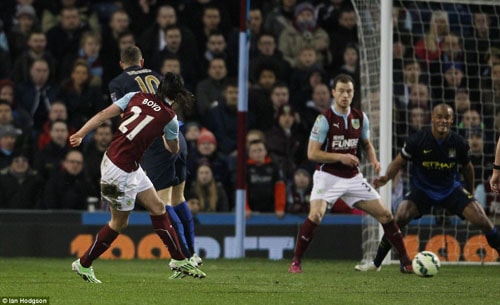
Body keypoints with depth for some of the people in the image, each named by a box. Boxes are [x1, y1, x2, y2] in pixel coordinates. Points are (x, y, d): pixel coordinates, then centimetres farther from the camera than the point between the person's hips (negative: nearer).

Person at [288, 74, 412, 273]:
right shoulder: (325, 119, -12)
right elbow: (312, 153, -13)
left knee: (385, 214, 1)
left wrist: (373, 159, -2)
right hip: (328, 176, -5)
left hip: (353, 177, 5)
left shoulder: (360, 118, 3)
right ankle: (296, 262, -11)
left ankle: (405, 262, 12)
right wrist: (340, 157, -22)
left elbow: (367, 144, 19)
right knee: (316, 215, -27)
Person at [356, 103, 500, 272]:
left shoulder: (459, 143, -11)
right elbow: (399, 162, -7)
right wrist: (386, 177, -28)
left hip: (451, 189, 2)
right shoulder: (417, 140, -17)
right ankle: (376, 263, -11)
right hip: (421, 188, -2)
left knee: (481, 220, -14)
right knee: (400, 217, -25)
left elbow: (467, 168, 7)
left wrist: (470, 194, 17)